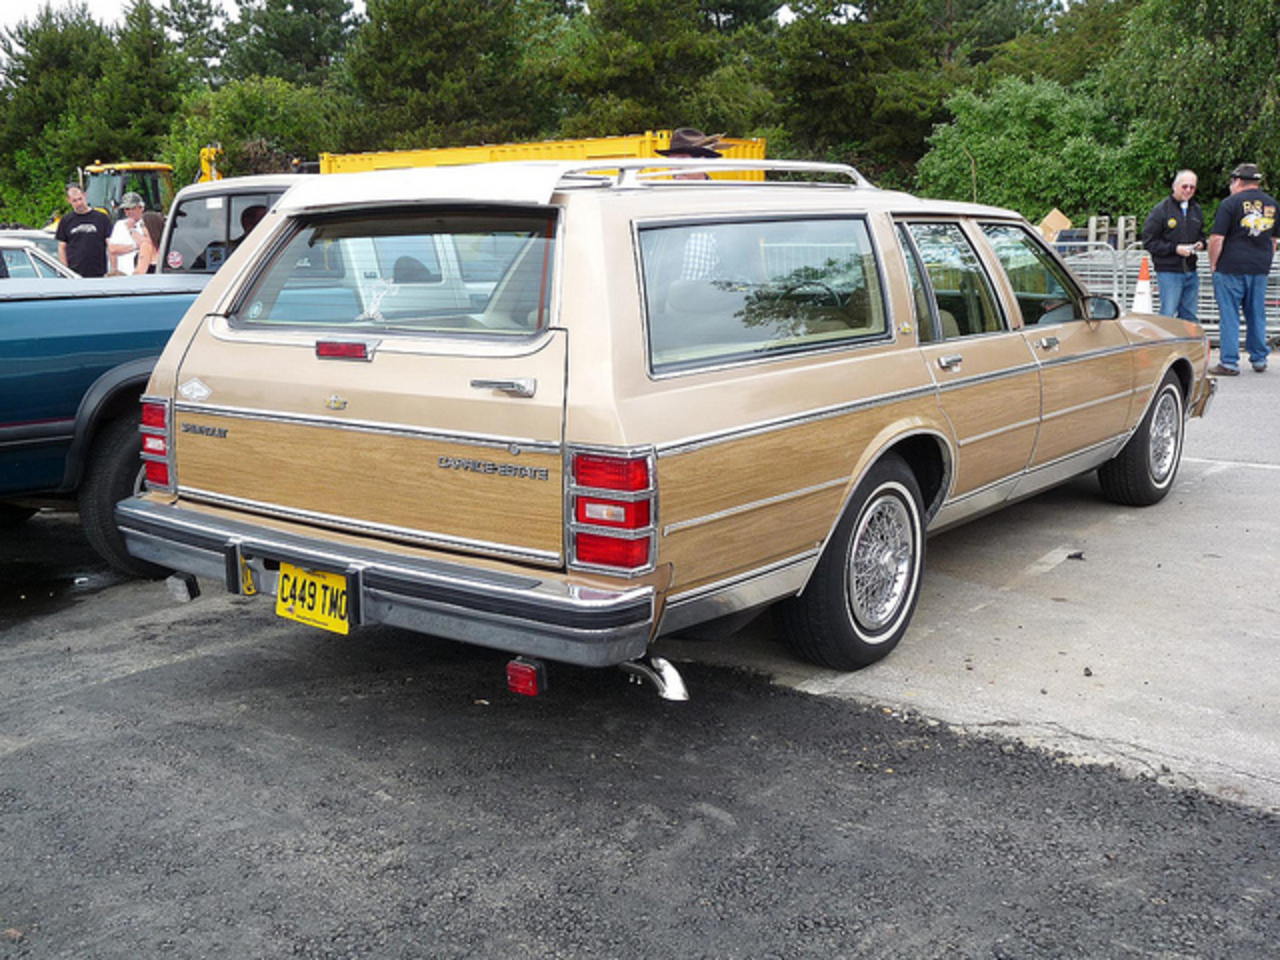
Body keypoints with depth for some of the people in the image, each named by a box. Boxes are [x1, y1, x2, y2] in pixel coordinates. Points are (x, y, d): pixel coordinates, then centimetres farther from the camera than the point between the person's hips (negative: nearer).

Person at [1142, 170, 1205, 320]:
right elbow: (1149, 242, -9)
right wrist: (1175, 249, -18)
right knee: (1168, 317, -6)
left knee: (1189, 316, 10)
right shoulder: (1160, 210, -6)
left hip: (1191, 272, 6)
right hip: (1169, 272, -6)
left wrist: (1200, 243, 3)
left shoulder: (1196, 209, 14)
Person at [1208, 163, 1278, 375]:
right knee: (1257, 315, 13)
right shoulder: (1271, 204, 12)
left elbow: (1217, 238, -12)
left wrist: (1213, 264, -1)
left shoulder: (1231, 203, -8)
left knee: (1229, 316, -1)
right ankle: (1259, 359, 19)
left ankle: (1229, 363, 0)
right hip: (1261, 269, 6)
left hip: (1231, 268, -5)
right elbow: (1273, 240, 19)